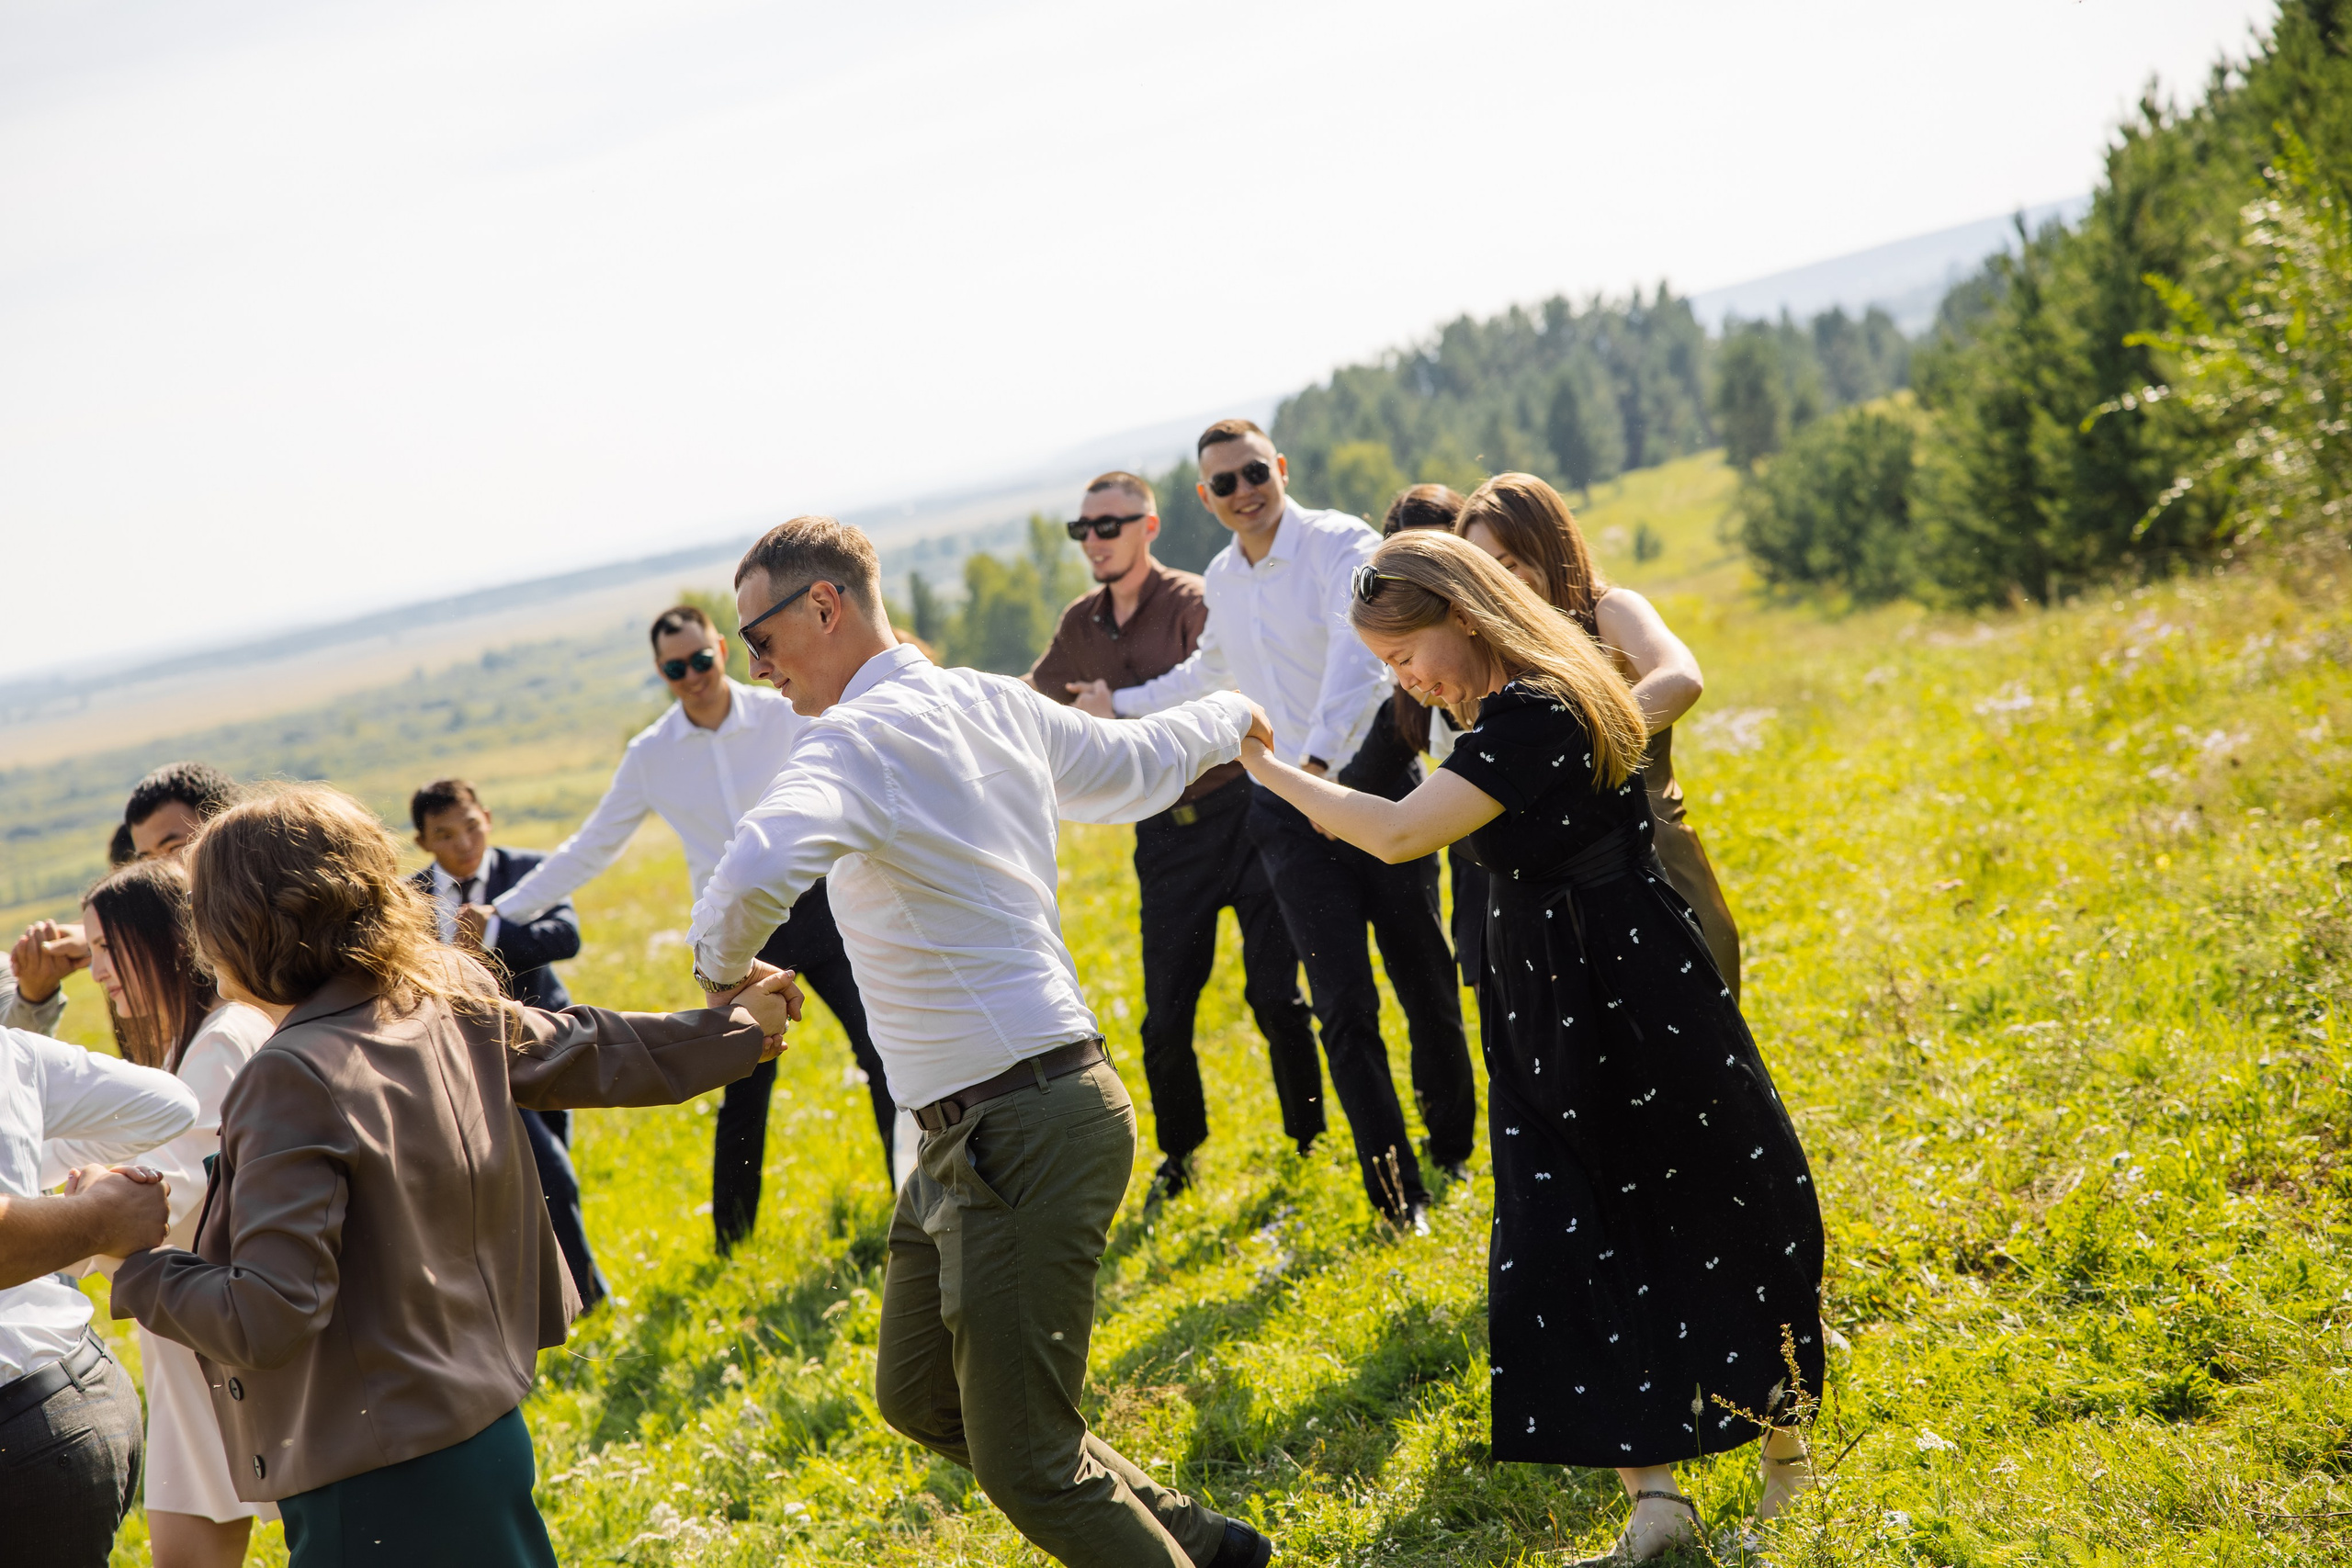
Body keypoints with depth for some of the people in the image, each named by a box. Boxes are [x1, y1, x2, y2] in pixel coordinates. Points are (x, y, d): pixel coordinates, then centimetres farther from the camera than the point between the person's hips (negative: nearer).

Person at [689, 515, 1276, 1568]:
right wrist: (1225, 718, 49)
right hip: (965, 1133, 10)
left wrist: (721, 966, -14)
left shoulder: (860, 737, -18)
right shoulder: (999, 706, 9)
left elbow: (759, 872, -37)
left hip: (1024, 1131, -10)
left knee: (1024, 1462, -5)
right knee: (919, 1396, 21)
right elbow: (1134, 768, 27)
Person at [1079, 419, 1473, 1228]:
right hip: (1290, 814, 4)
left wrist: (1319, 754, -42)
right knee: (1345, 1006, -4)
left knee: (1425, 983, 8)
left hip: (1377, 787, -4)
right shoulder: (1220, 581, 10)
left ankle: (1454, 1151, 30)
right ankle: (1397, 1193, 3)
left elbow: (1360, 647, -29)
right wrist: (1122, 703, 38)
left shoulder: (1340, 544, -11)